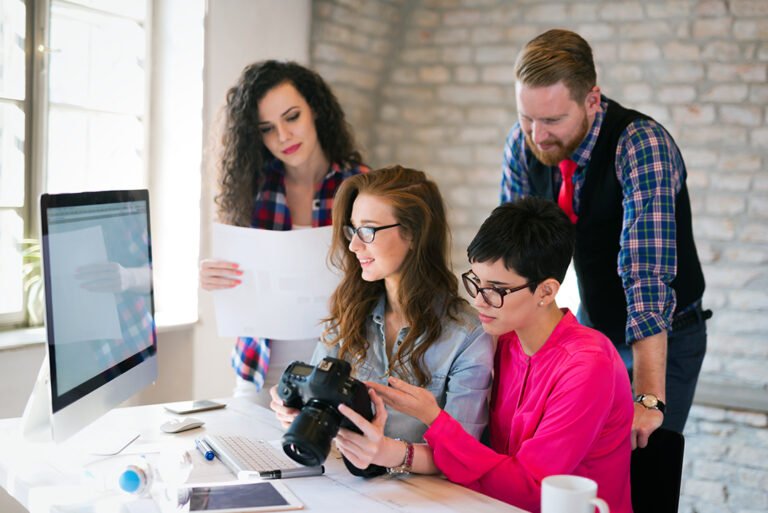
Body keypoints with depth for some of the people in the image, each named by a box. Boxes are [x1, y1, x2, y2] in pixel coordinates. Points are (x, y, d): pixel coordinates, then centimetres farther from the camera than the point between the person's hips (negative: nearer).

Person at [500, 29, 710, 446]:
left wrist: (648, 400, -44)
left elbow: (648, 272, -38)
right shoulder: (524, 142, -12)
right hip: (590, 328, 5)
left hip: (663, 338, -4)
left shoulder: (642, 144, -30)